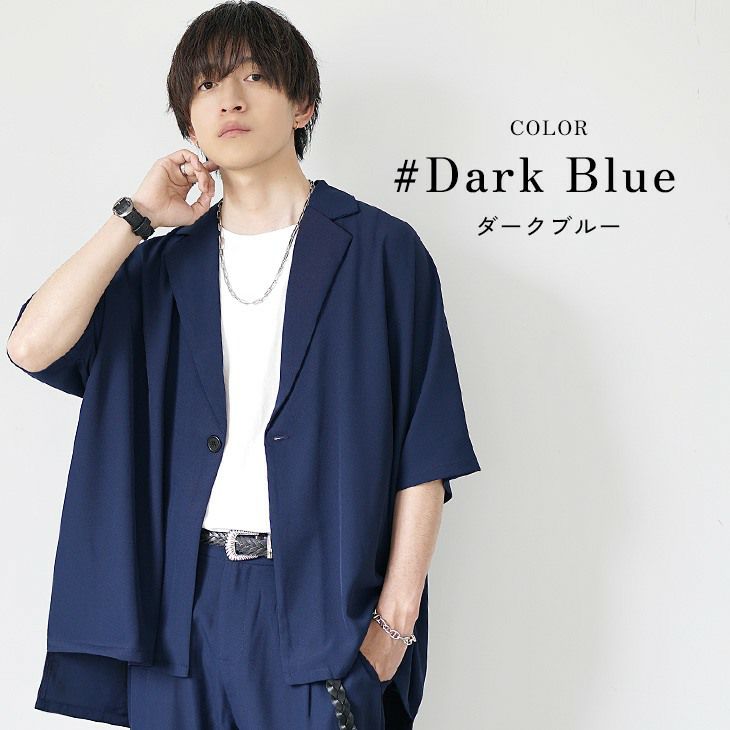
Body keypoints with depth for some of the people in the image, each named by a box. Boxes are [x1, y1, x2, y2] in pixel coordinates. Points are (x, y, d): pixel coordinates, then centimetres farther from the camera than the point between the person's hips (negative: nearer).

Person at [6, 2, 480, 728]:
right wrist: (139, 215, -3)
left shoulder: (378, 251, 0)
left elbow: (424, 455, -4)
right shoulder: (162, 266, 11)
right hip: (181, 606, 3)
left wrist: (395, 623, -9)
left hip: (321, 607, -3)